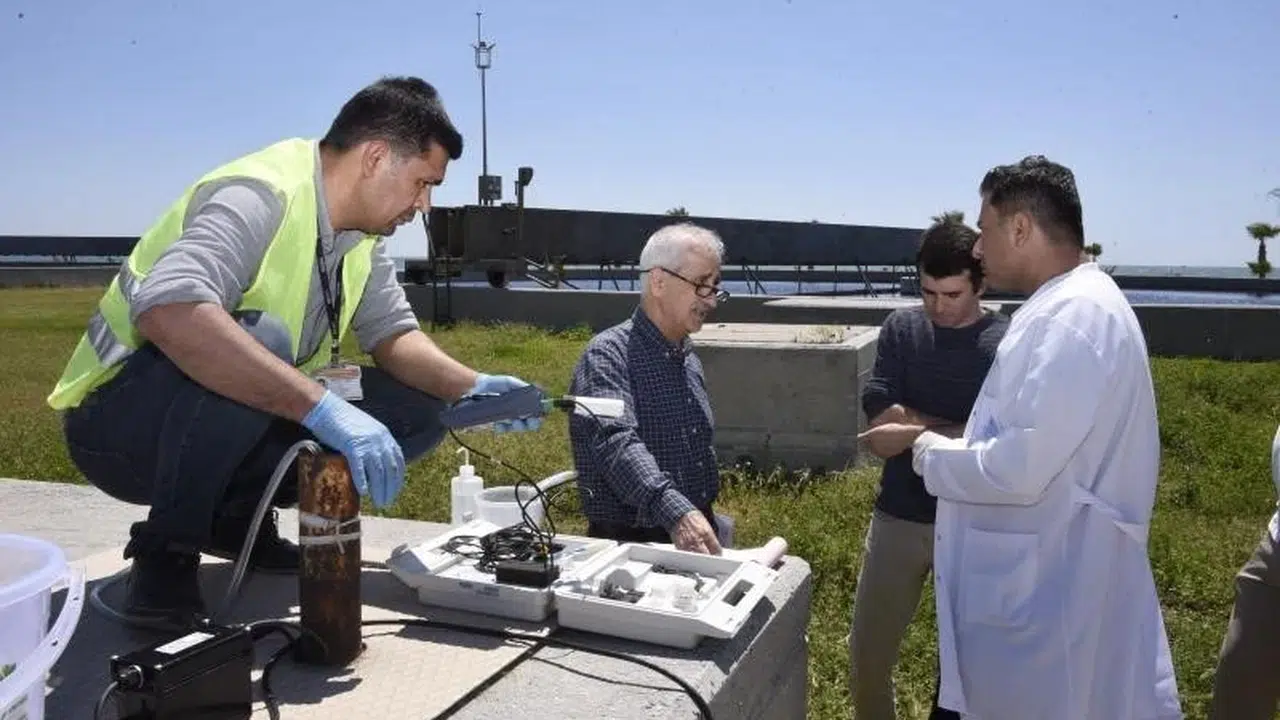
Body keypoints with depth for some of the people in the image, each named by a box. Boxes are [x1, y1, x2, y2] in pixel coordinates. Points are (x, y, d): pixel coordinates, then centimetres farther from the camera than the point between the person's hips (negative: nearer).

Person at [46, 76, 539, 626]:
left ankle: (236, 516, 8)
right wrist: (323, 409, -46)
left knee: (417, 410, -6)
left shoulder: (362, 232, 2)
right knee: (258, 338, -37)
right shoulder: (262, 195, -26)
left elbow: (392, 333, 3)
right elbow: (167, 310, -42)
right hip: (119, 418, -8)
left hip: (234, 423, 8)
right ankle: (166, 551, -17)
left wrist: (472, 388, -16)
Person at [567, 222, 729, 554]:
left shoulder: (689, 361, 14)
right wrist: (675, 513, -42)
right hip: (630, 542, -6)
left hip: (697, 542, 6)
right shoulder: (608, 355, -12)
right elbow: (616, 443, -29)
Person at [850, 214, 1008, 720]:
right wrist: (961, 430, -13)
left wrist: (912, 433, -14)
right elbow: (881, 423, -10)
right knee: (868, 651, 10)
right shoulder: (901, 329, -1)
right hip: (899, 517, 2)